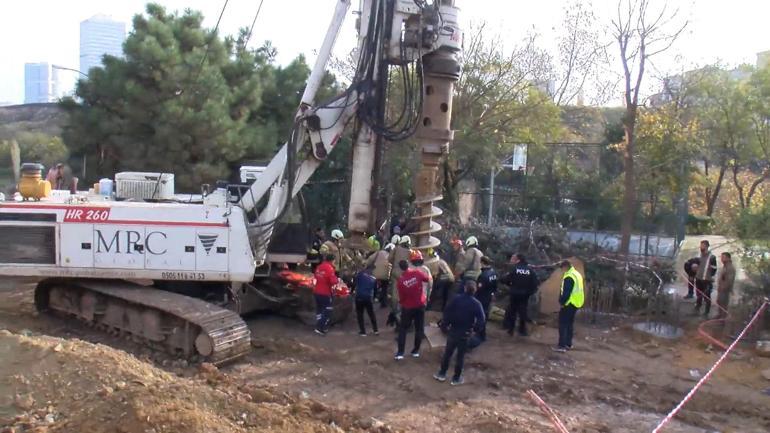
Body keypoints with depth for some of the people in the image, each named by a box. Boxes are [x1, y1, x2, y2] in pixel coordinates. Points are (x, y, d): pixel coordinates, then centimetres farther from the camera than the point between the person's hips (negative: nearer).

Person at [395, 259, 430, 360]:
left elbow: (401, 297, -7)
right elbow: (427, 279, 4)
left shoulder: (401, 280, -17)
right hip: (420, 305, 1)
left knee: (403, 329, 11)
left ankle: (400, 353, 8)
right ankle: (416, 351, 18)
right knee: (419, 329, 13)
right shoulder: (417, 272, -15)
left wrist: (401, 302, 12)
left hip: (408, 307, -1)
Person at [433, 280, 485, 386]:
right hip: (465, 333, -1)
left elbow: (447, 312, -10)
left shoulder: (456, 298, -8)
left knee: (447, 352, 15)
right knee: (460, 355, 10)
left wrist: (445, 324, 0)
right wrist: (475, 328, -3)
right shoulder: (476, 303, -11)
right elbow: (481, 319, -17)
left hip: (452, 330, 2)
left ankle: (442, 374, 25)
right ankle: (456, 378, 17)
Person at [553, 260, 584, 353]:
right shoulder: (577, 274, 14)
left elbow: (566, 292, -22)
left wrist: (562, 302, -13)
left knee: (563, 323, -6)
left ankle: (562, 345, -9)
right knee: (570, 323, 17)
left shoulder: (569, 277, -18)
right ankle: (568, 344, 22)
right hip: (576, 303, 10)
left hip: (569, 303, -10)